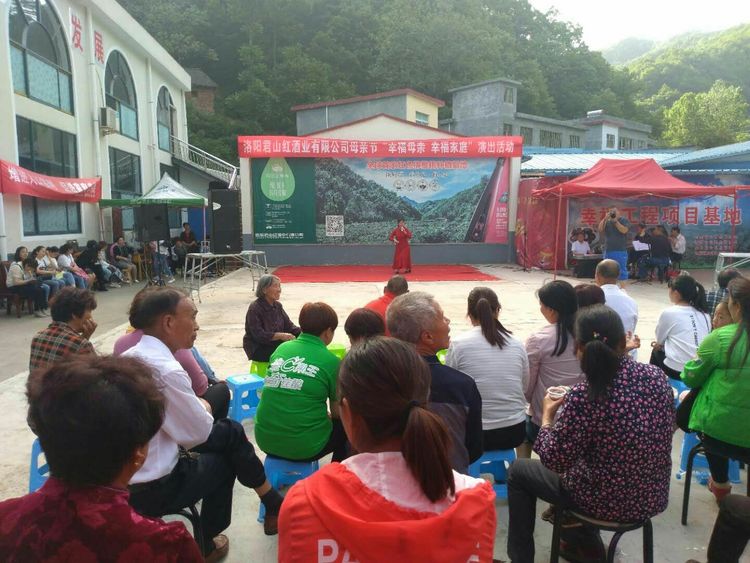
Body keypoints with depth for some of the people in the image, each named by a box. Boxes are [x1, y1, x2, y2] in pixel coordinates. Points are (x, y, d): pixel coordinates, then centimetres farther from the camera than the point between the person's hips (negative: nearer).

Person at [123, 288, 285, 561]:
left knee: (230, 431, 13)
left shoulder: (128, 358, 1)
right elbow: (199, 431, -17)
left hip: (123, 478, 8)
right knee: (222, 461, 13)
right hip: (150, 489, -8)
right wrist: (204, 408, 2)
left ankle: (273, 506, 26)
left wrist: (196, 407, 3)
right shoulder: (166, 370, -28)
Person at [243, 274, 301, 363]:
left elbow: (289, 325, 5)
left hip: (275, 344, 7)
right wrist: (281, 335, -35)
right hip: (257, 349, -7)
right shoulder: (254, 308, -17)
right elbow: (259, 335, -24)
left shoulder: (277, 305, 5)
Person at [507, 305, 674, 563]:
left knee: (518, 470, 15)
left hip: (610, 503, -6)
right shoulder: (656, 376, -10)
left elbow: (554, 462, -17)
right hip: (654, 497, 6)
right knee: (574, 456, 32)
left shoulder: (583, 396, -28)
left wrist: (547, 415, -3)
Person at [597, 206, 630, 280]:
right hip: (608, 250, 4)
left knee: (622, 270, -3)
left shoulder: (624, 220, 2)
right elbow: (600, 229, -3)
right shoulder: (607, 221, 12)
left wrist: (615, 221, -15)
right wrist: (605, 218, -11)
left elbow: (624, 230, -14)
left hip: (620, 251, -4)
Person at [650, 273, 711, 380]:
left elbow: (659, 341, 5)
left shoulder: (668, 312, -6)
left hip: (677, 370, -5)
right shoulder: (705, 314, 8)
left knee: (656, 351, 24)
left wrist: (659, 344, 26)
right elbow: (687, 341, 15)